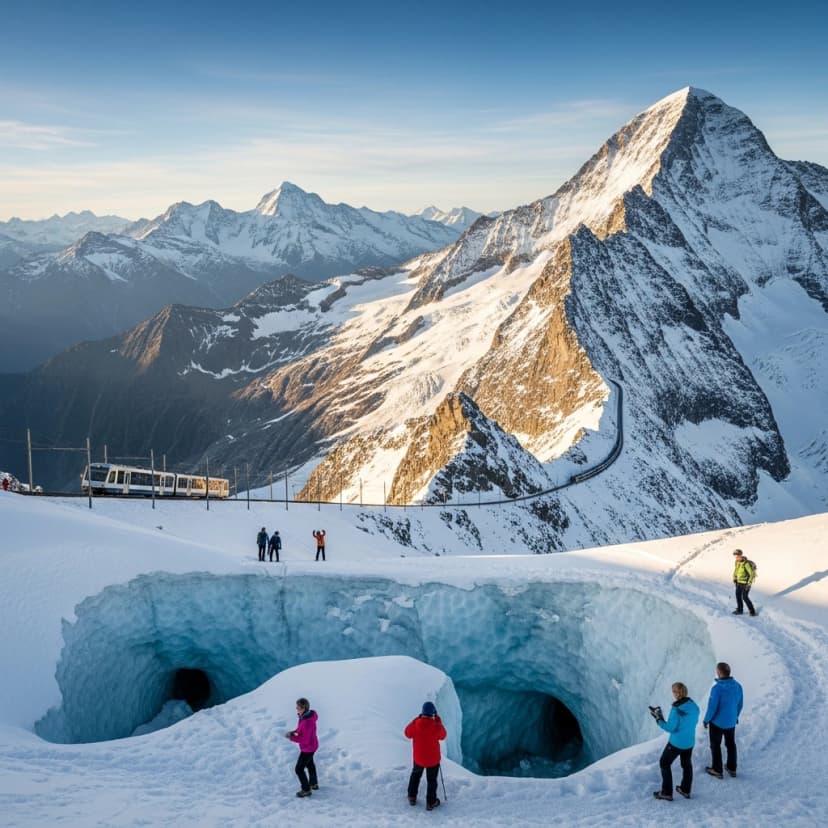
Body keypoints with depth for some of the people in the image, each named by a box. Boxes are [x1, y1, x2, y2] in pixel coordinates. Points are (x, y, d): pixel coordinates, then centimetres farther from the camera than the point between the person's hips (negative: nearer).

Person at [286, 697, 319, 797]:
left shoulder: (307, 722, -42)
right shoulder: (307, 714, -13)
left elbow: (305, 740, -33)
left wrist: (291, 737, -25)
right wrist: (295, 731, -4)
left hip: (308, 748, -9)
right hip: (310, 744, 9)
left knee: (299, 769, 11)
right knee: (309, 763, 31)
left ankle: (306, 790, 32)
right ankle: (314, 784, 53)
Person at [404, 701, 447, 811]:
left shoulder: (415, 724, -22)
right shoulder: (437, 726, -26)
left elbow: (408, 734, 0)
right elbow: (442, 736, -4)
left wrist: (417, 719, 0)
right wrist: (438, 721, 0)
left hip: (418, 758, 2)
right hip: (433, 759, -2)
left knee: (415, 774, 29)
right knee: (432, 780, 18)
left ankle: (412, 797, 39)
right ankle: (430, 802, 30)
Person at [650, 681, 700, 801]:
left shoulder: (676, 709, -28)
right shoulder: (694, 706, -7)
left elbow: (670, 728, -22)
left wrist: (658, 719, -10)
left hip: (676, 743, -6)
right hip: (690, 742, 6)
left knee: (664, 763, 12)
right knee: (687, 764, 24)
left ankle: (667, 793, 17)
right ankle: (685, 790, 39)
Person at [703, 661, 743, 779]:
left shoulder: (717, 688, -29)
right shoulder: (737, 686, -11)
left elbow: (712, 707, -22)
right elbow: (740, 704, 2)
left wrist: (706, 720, -6)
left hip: (717, 722, -5)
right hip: (731, 722, 5)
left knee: (715, 745, 14)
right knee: (731, 744, 22)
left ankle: (717, 770, 24)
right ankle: (732, 768, 35)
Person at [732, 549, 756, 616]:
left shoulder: (746, 564, -26)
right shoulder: (737, 562, -1)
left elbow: (752, 574, -22)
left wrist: (749, 583, -24)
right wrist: (734, 579, 15)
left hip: (746, 583, -8)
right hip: (739, 582, 8)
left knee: (745, 597, -7)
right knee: (738, 595, 12)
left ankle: (752, 611, 5)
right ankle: (740, 610, 25)